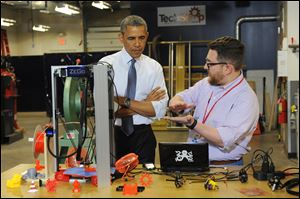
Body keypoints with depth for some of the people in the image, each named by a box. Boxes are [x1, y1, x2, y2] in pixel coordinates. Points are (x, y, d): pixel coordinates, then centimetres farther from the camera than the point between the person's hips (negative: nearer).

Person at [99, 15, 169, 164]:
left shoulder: (154, 67, 1)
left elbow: (160, 110, -8)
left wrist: (125, 102, -16)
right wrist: (144, 104, -12)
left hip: (143, 136, 2)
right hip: (112, 134, -2)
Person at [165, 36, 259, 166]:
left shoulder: (246, 99, -15)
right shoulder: (206, 83, 9)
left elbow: (224, 140, -22)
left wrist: (192, 123, -28)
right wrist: (177, 103, -8)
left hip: (225, 167, -6)